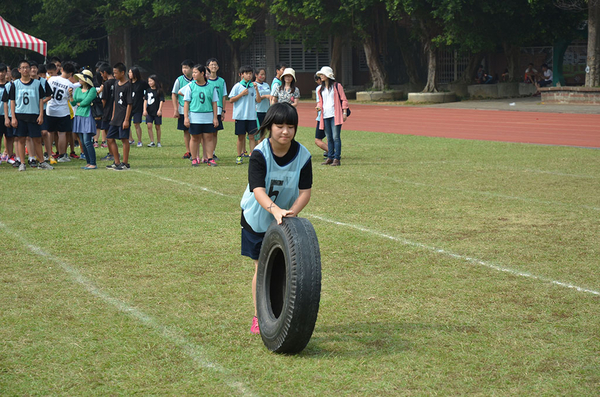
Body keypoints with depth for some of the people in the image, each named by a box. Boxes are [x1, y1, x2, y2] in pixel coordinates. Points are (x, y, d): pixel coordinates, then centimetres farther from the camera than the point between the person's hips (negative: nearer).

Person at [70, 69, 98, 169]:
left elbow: (86, 102, -15)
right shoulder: (78, 89, 13)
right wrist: (70, 95, -6)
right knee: (82, 142, 6)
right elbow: (73, 103, 10)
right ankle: (89, 163, 13)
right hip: (79, 116, 7)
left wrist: (79, 103, 3)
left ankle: (93, 164, -8)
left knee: (87, 141, -12)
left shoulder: (92, 90, -7)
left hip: (87, 117, -7)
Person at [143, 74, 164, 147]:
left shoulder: (159, 91, -4)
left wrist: (159, 110, -15)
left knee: (157, 127, 4)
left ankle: (158, 142, 15)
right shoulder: (148, 90, 8)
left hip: (157, 112, -3)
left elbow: (161, 100, -7)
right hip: (149, 111, 4)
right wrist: (145, 110, 0)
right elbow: (145, 100, 8)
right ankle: (152, 142, -3)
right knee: (149, 126, -7)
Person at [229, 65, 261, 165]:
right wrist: (242, 94, -11)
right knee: (241, 137, 4)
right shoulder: (237, 86, 0)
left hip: (251, 115, 2)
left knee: (251, 136, 1)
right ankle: (239, 156, 13)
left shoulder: (253, 86, 8)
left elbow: (258, 100, 3)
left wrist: (256, 89, -9)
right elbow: (231, 100, -3)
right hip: (240, 115, -2)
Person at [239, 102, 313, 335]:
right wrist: (275, 209, -51)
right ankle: (258, 318, 16)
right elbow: (258, 190, -33)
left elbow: (305, 191, -14)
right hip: (257, 217, -2)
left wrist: (291, 212, -32)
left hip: (286, 218, 2)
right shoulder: (259, 154, -23)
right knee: (261, 268, 2)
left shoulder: (302, 155, -14)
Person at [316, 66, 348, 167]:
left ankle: (337, 159, -10)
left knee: (336, 137, -10)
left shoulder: (337, 86, 0)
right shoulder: (321, 88, 16)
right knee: (329, 138, 8)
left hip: (335, 115, -6)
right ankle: (330, 157, 14)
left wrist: (344, 112, -6)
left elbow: (344, 100, 0)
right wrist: (319, 106, 3)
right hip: (325, 116, 6)